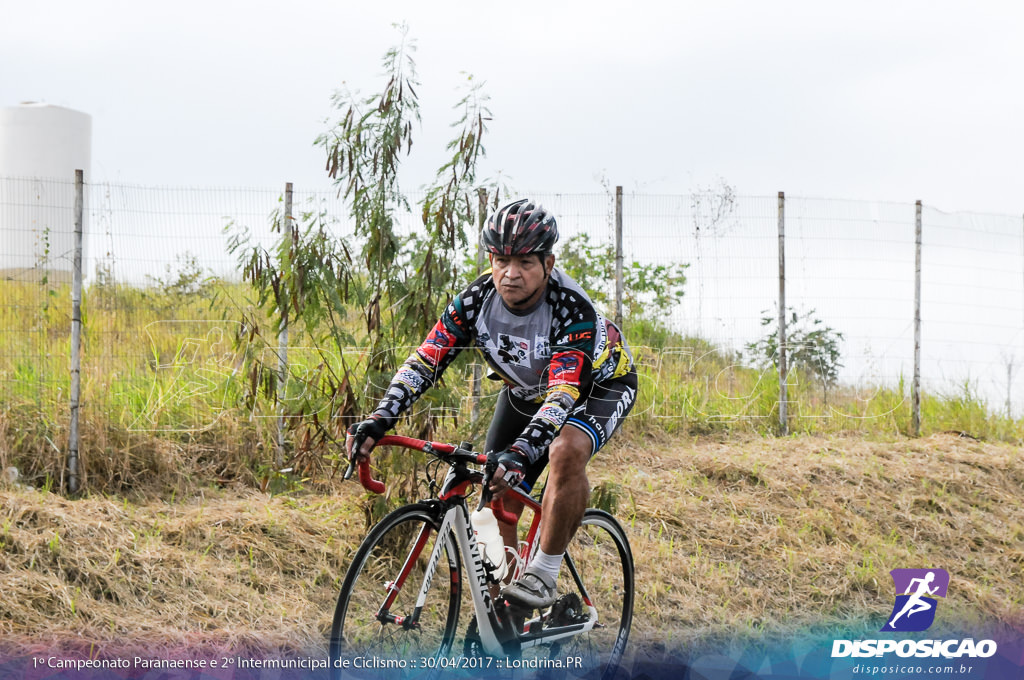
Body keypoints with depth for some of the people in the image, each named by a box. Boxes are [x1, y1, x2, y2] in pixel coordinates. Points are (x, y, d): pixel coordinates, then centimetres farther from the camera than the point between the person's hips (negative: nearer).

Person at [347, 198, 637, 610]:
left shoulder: (572, 309, -37)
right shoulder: (476, 301, -23)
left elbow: (562, 395, -46)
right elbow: (424, 361, -24)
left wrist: (519, 453, -61)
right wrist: (379, 421, -39)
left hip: (598, 384, -5)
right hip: (525, 392, 5)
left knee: (567, 451, -36)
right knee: (497, 502, -5)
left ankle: (544, 576, -22)